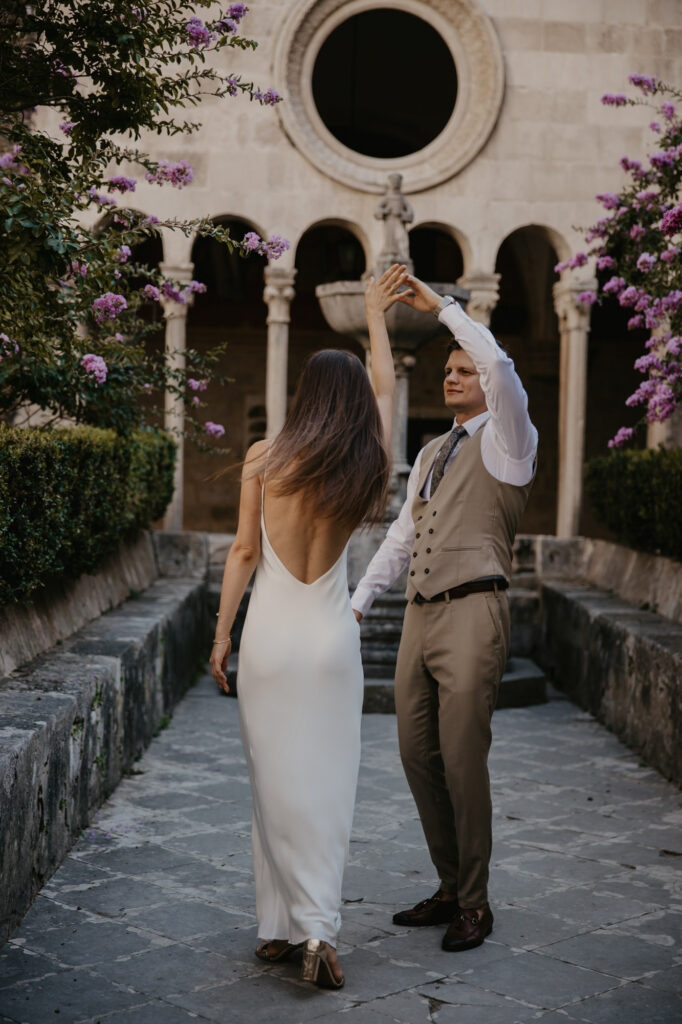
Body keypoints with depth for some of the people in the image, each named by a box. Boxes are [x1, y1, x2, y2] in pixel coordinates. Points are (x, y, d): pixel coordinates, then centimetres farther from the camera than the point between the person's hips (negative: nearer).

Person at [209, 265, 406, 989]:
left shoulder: (264, 459, -5)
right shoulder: (363, 466, -1)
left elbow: (244, 553, -2)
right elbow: (384, 387, 17)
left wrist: (222, 635, 6)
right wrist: (375, 316, 30)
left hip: (269, 636, 0)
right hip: (331, 637, 1)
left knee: (276, 784, 6)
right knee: (326, 785, 4)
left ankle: (277, 927, 13)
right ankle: (318, 929, -5)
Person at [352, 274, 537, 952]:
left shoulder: (505, 440, 0)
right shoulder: (431, 454, 22)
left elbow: (501, 367, -19)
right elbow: (402, 536, 24)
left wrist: (441, 306, -13)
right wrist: (357, 602, 17)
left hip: (472, 615, -7)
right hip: (420, 616, 8)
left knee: (462, 761, -7)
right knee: (418, 755, 8)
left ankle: (473, 904, 7)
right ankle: (451, 889, 21)